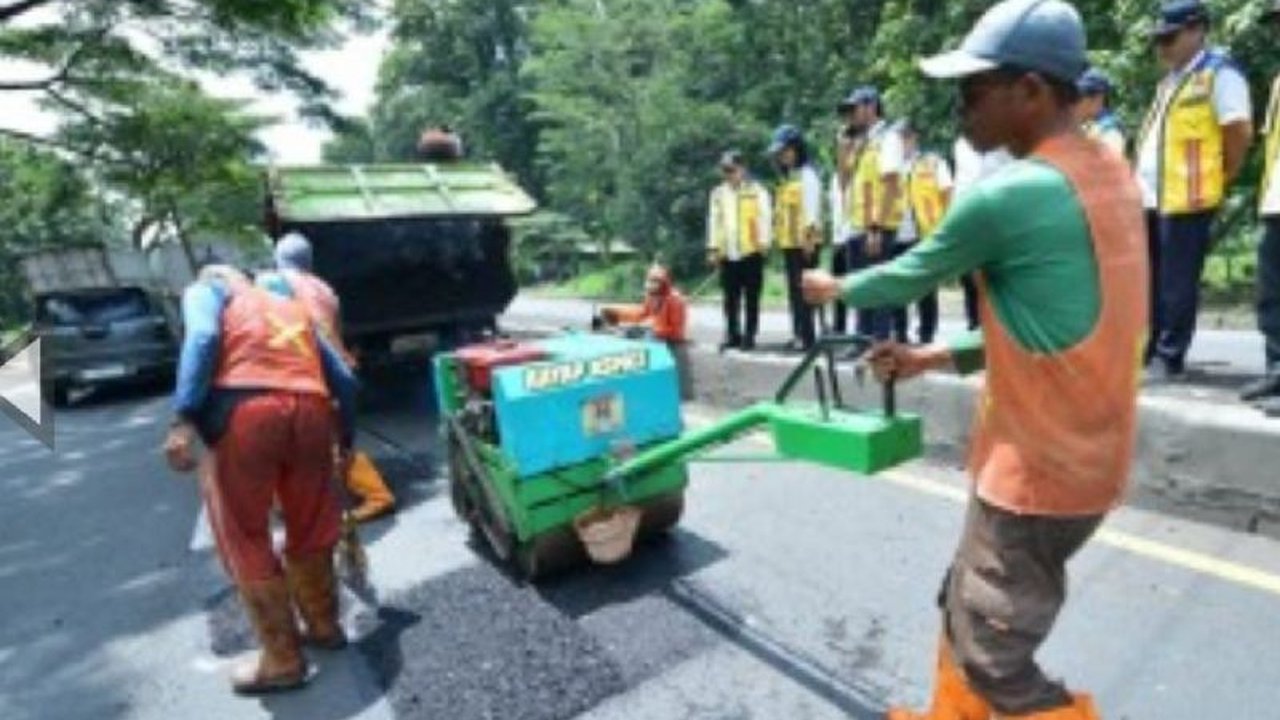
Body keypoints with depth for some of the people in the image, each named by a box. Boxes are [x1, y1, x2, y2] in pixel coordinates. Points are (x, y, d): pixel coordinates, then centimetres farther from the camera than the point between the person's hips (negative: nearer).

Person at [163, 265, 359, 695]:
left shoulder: (204, 290, 21)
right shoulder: (291, 307, 34)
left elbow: (202, 339, -4)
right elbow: (344, 379, 26)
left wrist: (183, 420, -12)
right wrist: (345, 438, 39)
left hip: (245, 411, -4)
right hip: (309, 410, 5)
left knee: (246, 541, 9)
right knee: (310, 530, 21)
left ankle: (282, 660, 17)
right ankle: (324, 626, 37)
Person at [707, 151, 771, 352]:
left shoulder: (757, 191, 2)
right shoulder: (718, 194, 13)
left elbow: (764, 218, -2)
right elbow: (714, 221, 13)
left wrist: (763, 243, -11)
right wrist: (713, 248, 7)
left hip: (750, 252, -3)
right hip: (727, 254, 4)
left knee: (751, 298, 2)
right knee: (730, 299, 8)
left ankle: (749, 336, 9)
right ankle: (732, 335, 17)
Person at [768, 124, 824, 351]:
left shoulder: (807, 174, -6)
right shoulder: (787, 177, 20)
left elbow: (812, 208, -13)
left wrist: (809, 235, -20)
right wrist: (778, 235, 17)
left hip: (804, 243, -9)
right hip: (789, 242, 9)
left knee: (804, 290, -9)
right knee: (794, 291, 10)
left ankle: (807, 336, -7)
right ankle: (798, 334, 15)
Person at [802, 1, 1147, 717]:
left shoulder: (1007, 195, -22)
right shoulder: (1111, 175, 6)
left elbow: (909, 277, -6)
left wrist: (836, 288, 13)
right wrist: (937, 357, 12)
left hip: (1038, 468, -9)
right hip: (1086, 449, 9)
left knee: (994, 658, 8)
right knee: (965, 606, 24)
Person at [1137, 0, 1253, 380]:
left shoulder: (1218, 72, -5)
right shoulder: (1170, 80, 21)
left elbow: (1240, 132, -9)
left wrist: (1222, 179, -1)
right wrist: (1143, 183, 16)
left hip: (1187, 197, -8)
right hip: (1151, 196, 8)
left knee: (1177, 284, -4)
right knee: (1148, 280, 12)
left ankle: (1169, 358, 2)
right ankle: (1144, 348, 21)